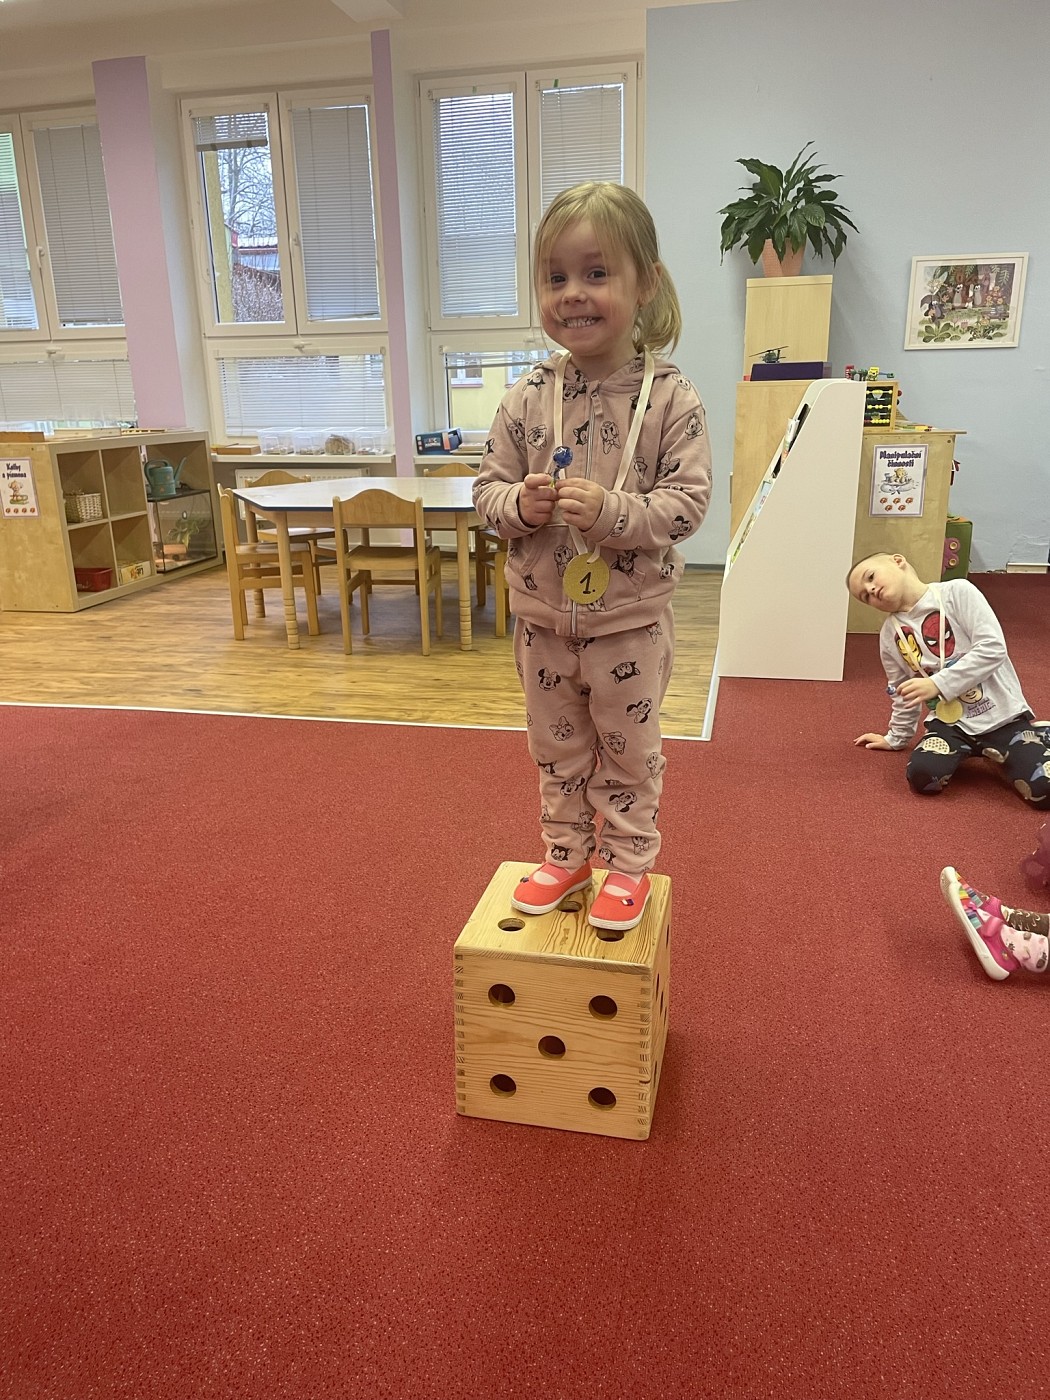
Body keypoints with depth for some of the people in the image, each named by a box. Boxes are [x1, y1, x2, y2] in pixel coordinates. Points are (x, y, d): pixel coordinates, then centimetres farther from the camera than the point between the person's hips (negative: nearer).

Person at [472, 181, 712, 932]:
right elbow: (488, 485, 1)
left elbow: (688, 501, -14)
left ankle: (629, 864, 33)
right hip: (544, 611, 4)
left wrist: (613, 512, -29)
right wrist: (519, 504, -20)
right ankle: (568, 853, 39)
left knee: (629, 749, 13)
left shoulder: (671, 397, -12)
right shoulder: (529, 397, -4)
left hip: (631, 617, -3)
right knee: (556, 746, 18)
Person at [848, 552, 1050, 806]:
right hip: (950, 723, 4)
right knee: (922, 775, -25)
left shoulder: (957, 591, -9)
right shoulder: (890, 634, 5)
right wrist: (897, 737, 28)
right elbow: (903, 693, 20)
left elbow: (993, 648, -17)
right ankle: (970, 751, 8)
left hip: (1002, 715, -3)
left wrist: (938, 684, -22)